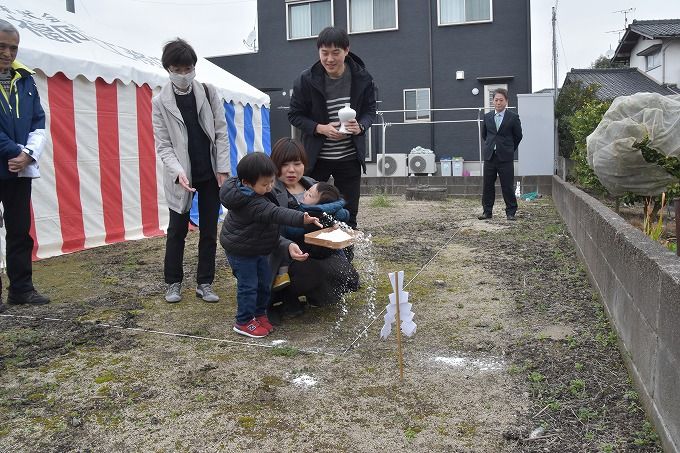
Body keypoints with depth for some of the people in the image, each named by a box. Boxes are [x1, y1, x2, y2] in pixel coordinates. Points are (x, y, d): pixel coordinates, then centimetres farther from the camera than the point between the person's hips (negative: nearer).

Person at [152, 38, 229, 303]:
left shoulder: (208, 93, 1)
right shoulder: (160, 102, -3)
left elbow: (221, 132, 1)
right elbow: (163, 145, -6)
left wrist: (223, 169, -6)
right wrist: (178, 171, -22)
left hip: (210, 174, 2)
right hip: (181, 177, -1)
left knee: (209, 230, 5)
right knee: (177, 230, 7)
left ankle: (204, 283, 16)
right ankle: (173, 282, 22)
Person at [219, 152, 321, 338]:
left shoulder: (257, 194, -2)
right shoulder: (251, 203, -33)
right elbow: (275, 214, -43)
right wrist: (301, 218, -52)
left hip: (259, 249, 9)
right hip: (241, 251, -9)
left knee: (264, 282, 15)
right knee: (248, 285, 0)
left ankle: (259, 313, 30)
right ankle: (244, 321, 14)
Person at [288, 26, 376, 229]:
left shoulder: (362, 77, -4)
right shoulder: (307, 79, -9)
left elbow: (370, 110, 7)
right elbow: (294, 115, -2)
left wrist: (360, 126, -16)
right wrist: (320, 128, -19)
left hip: (349, 157, 1)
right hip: (316, 157, -1)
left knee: (348, 215, 8)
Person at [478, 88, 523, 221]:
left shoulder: (513, 117, -2)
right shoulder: (487, 117, 8)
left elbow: (518, 136, 7)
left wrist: (509, 149, 12)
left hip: (505, 157, -3)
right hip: (489, 156, 3)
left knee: (508, 186, -1)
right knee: (488, 185, 7)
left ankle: (511, 212, 9)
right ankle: (487, 211, 15)